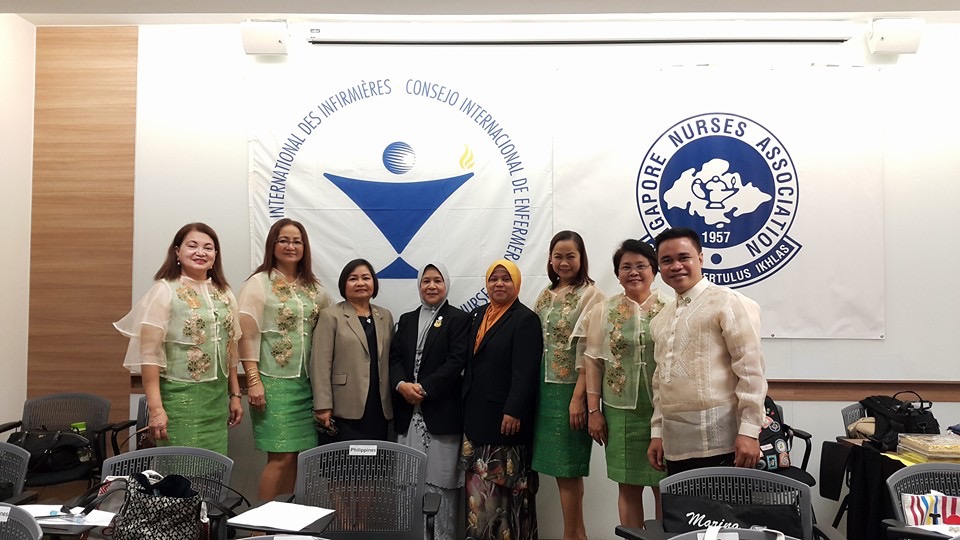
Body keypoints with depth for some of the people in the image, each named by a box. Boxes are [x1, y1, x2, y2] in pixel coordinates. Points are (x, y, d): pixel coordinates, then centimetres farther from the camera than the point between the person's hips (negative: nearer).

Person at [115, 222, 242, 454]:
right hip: (179, 396, -5)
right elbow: (149, 353, -12)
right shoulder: (164, 290, -7)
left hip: (217, 398, 5)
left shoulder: (224, 294, 10)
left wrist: (235, 394, 14)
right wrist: (155, 407, -17)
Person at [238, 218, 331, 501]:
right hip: (274, 382, -5)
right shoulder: (259, 283, -3)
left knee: (293, 454, 8)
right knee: (281, 456, -5)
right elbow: (247, 335, -8)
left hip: (307, 383, 5)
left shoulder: (313, 287, 12)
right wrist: (253, 380, -14)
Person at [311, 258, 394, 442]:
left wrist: (393, 402, 12)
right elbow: (320, 365, -6)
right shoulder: (331, 316, 0)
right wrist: (323, 406, -12)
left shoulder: (385, 316, 14)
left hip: (380, 410, 4)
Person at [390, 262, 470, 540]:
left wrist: (424, 388, -14)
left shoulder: (458, 319, 1)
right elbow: (394, 358, 9)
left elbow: (456, 361, -9)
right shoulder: (406, 320, 17)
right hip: (408, 413, 5)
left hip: (441, 412, -4)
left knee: (441, 481, -1)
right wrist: (402, 385, -10)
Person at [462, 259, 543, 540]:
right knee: (478, 484, 10)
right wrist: (466, 406, 13)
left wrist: (514, 411, -22)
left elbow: (525, 371, -16)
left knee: (506, 484, 1)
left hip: (506, 415, -7)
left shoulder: (526, 319, -8)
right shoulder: (477, 316, 13)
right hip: (477, 413, 7)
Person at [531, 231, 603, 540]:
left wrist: (578, 397, -18)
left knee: (568, 471, -1)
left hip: (570, 391, -7)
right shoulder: (546, 296, 13)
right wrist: (536, 390, 10)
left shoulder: (590, 295, -8)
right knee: (559, 469, 11)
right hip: (546, 390, 7)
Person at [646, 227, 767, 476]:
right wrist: (658, 432, 16)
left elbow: (751, 370, -10)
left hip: (719, 440, -6)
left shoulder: (727, 302, -5)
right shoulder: (661, 320, 16)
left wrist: (749, 431, -14)